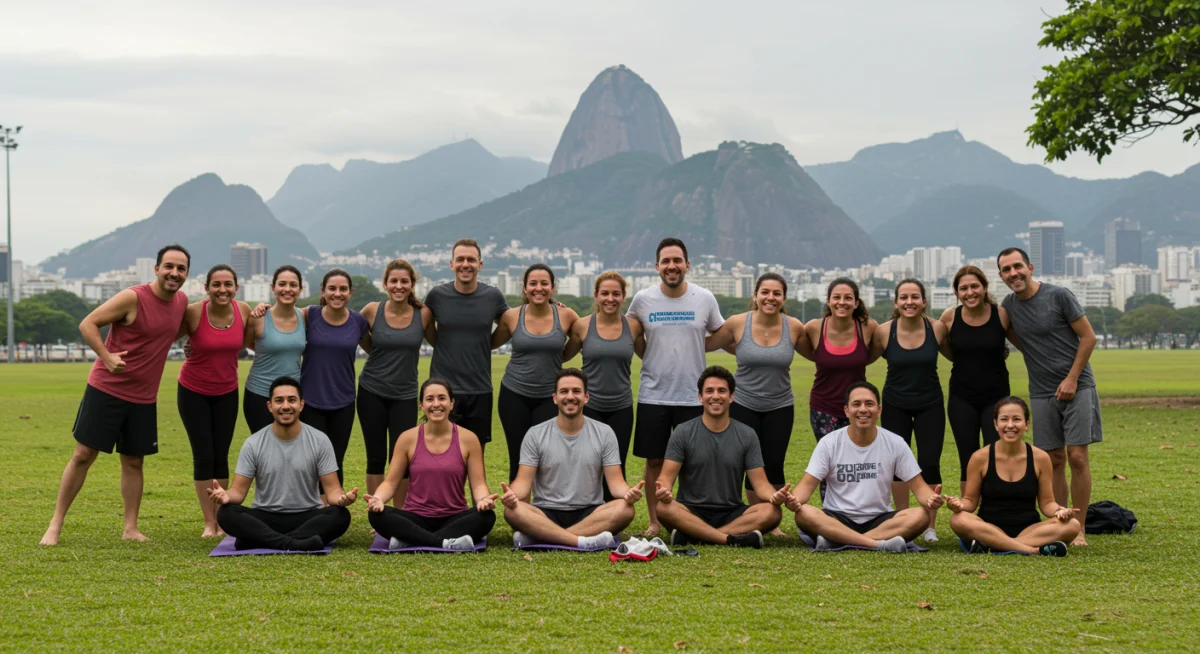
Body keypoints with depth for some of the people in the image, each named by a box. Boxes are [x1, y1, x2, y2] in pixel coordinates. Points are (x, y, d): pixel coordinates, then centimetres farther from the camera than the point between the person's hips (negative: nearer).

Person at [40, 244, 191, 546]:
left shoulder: (182, 301, 3)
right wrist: (106, 357, -26)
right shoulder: (132, 298, -16)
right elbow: (87, 324, -14)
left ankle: (130, 528, 17)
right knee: (83, 455, -2)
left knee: (133, 461, 10)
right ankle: (55, 524, 7)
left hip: (143, 397, 5)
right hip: (106, 389, -5)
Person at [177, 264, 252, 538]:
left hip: (226, 392, 2)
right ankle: (209, 523, 7)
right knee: (204, 456, -1)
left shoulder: (244, 310, -11)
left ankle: (222, 521, 12)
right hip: (193, 391, -2)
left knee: (221, 456, 4)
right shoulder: (193, 313, -20)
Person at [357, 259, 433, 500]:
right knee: (376, 458, 6)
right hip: (371, 392, 0)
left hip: (405, 395, 0)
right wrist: (379, 354, 4)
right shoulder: (372, 311, -6)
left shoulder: (423, 314, -6)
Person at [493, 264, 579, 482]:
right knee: (518, 460, 7)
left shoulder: (566, 316, -6)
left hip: (549, 397, -1)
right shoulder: (511, 317, -4)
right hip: (514, 394, 1)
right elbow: (491, 343, 11)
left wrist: (557, 357, 0)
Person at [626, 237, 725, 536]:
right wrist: (649, 357, 7)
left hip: (694, 396, 0)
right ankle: (654, 522, 17)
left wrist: (691, 351, 3)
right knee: (654, 461, 6)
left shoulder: (705, 299, -1)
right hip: (652, 395, 1)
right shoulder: (642, 299, 0)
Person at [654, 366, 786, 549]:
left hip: (731, 514, 2)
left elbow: (760, 482, 0)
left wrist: (774, 496, -24)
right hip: (692, 513, -2)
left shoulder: (747, 436, 4)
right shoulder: (683, 433, 0)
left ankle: (693, 536, -30)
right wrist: (663, 490, -31)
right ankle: (733, 539, -34)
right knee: (663, 507, -33)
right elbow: (667, 476, -6)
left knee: (772, 512, -27)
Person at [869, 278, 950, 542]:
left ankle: (930, 526, 11)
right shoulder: (884, 332, -13)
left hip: (930, 404, 0)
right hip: (895, 406, 0)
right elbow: (866, 359, 2)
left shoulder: (937, 329, -11)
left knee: (929, 464, -4)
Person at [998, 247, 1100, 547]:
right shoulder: (1008, 305, 6)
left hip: (1076, 387, -4)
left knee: (1077, 457, -8)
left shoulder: (1058, 296, -9)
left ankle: (1079, 530, -2)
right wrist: (1003, 328, 7)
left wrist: (1071, 379, -10)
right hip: (1042, 392, 4)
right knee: (1054, 460, 4)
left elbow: (1088, 337, -7)